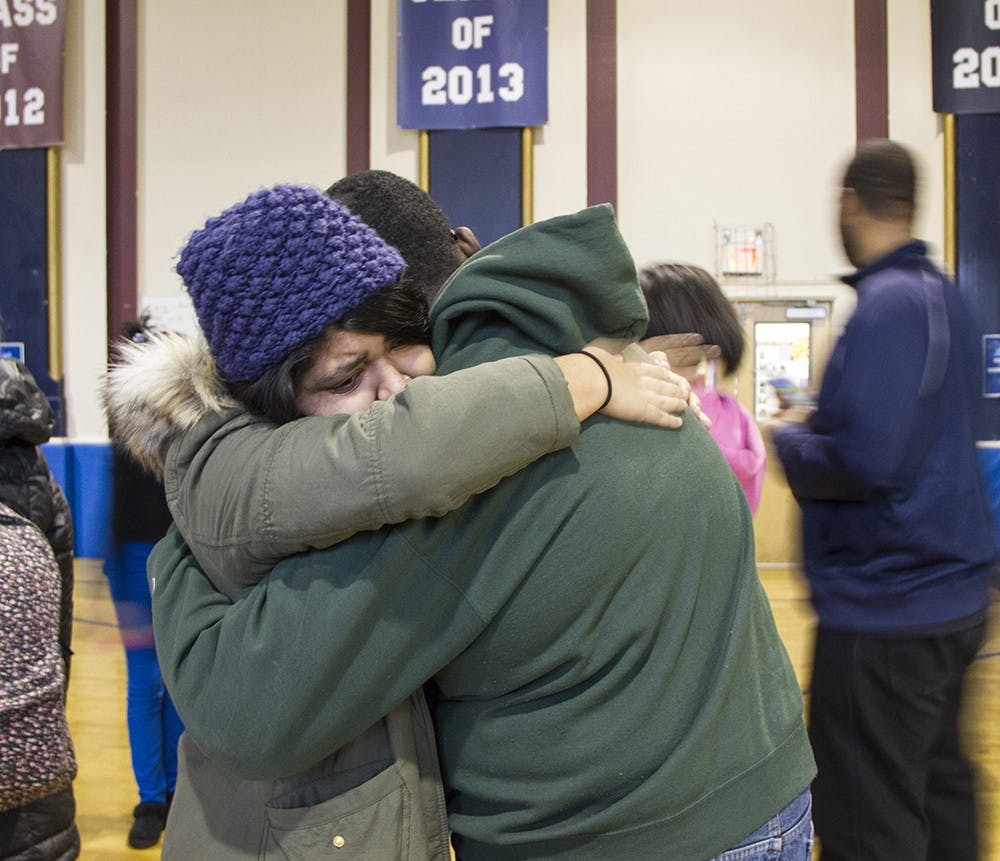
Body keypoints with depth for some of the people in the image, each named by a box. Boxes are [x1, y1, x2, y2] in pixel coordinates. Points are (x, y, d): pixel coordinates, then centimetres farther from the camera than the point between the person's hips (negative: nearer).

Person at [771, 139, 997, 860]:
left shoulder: (888, 305, -18)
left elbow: (861, 461, -25)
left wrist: (789, 438, -7)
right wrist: (821, 420, 12)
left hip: (886, 612, -10)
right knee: (939, 787, 22)